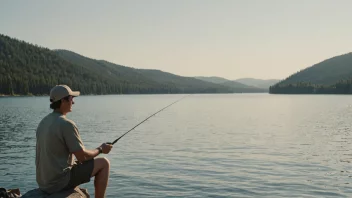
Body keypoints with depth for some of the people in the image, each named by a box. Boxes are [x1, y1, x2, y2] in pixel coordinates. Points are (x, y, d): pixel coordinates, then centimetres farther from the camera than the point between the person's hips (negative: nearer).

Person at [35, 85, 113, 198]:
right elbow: (82, 157, -16)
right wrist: (100, 149, 3)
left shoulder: (43, 122, 7)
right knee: (104, 163, 2)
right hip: (61, 182, -9)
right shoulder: (67, 124, -19)